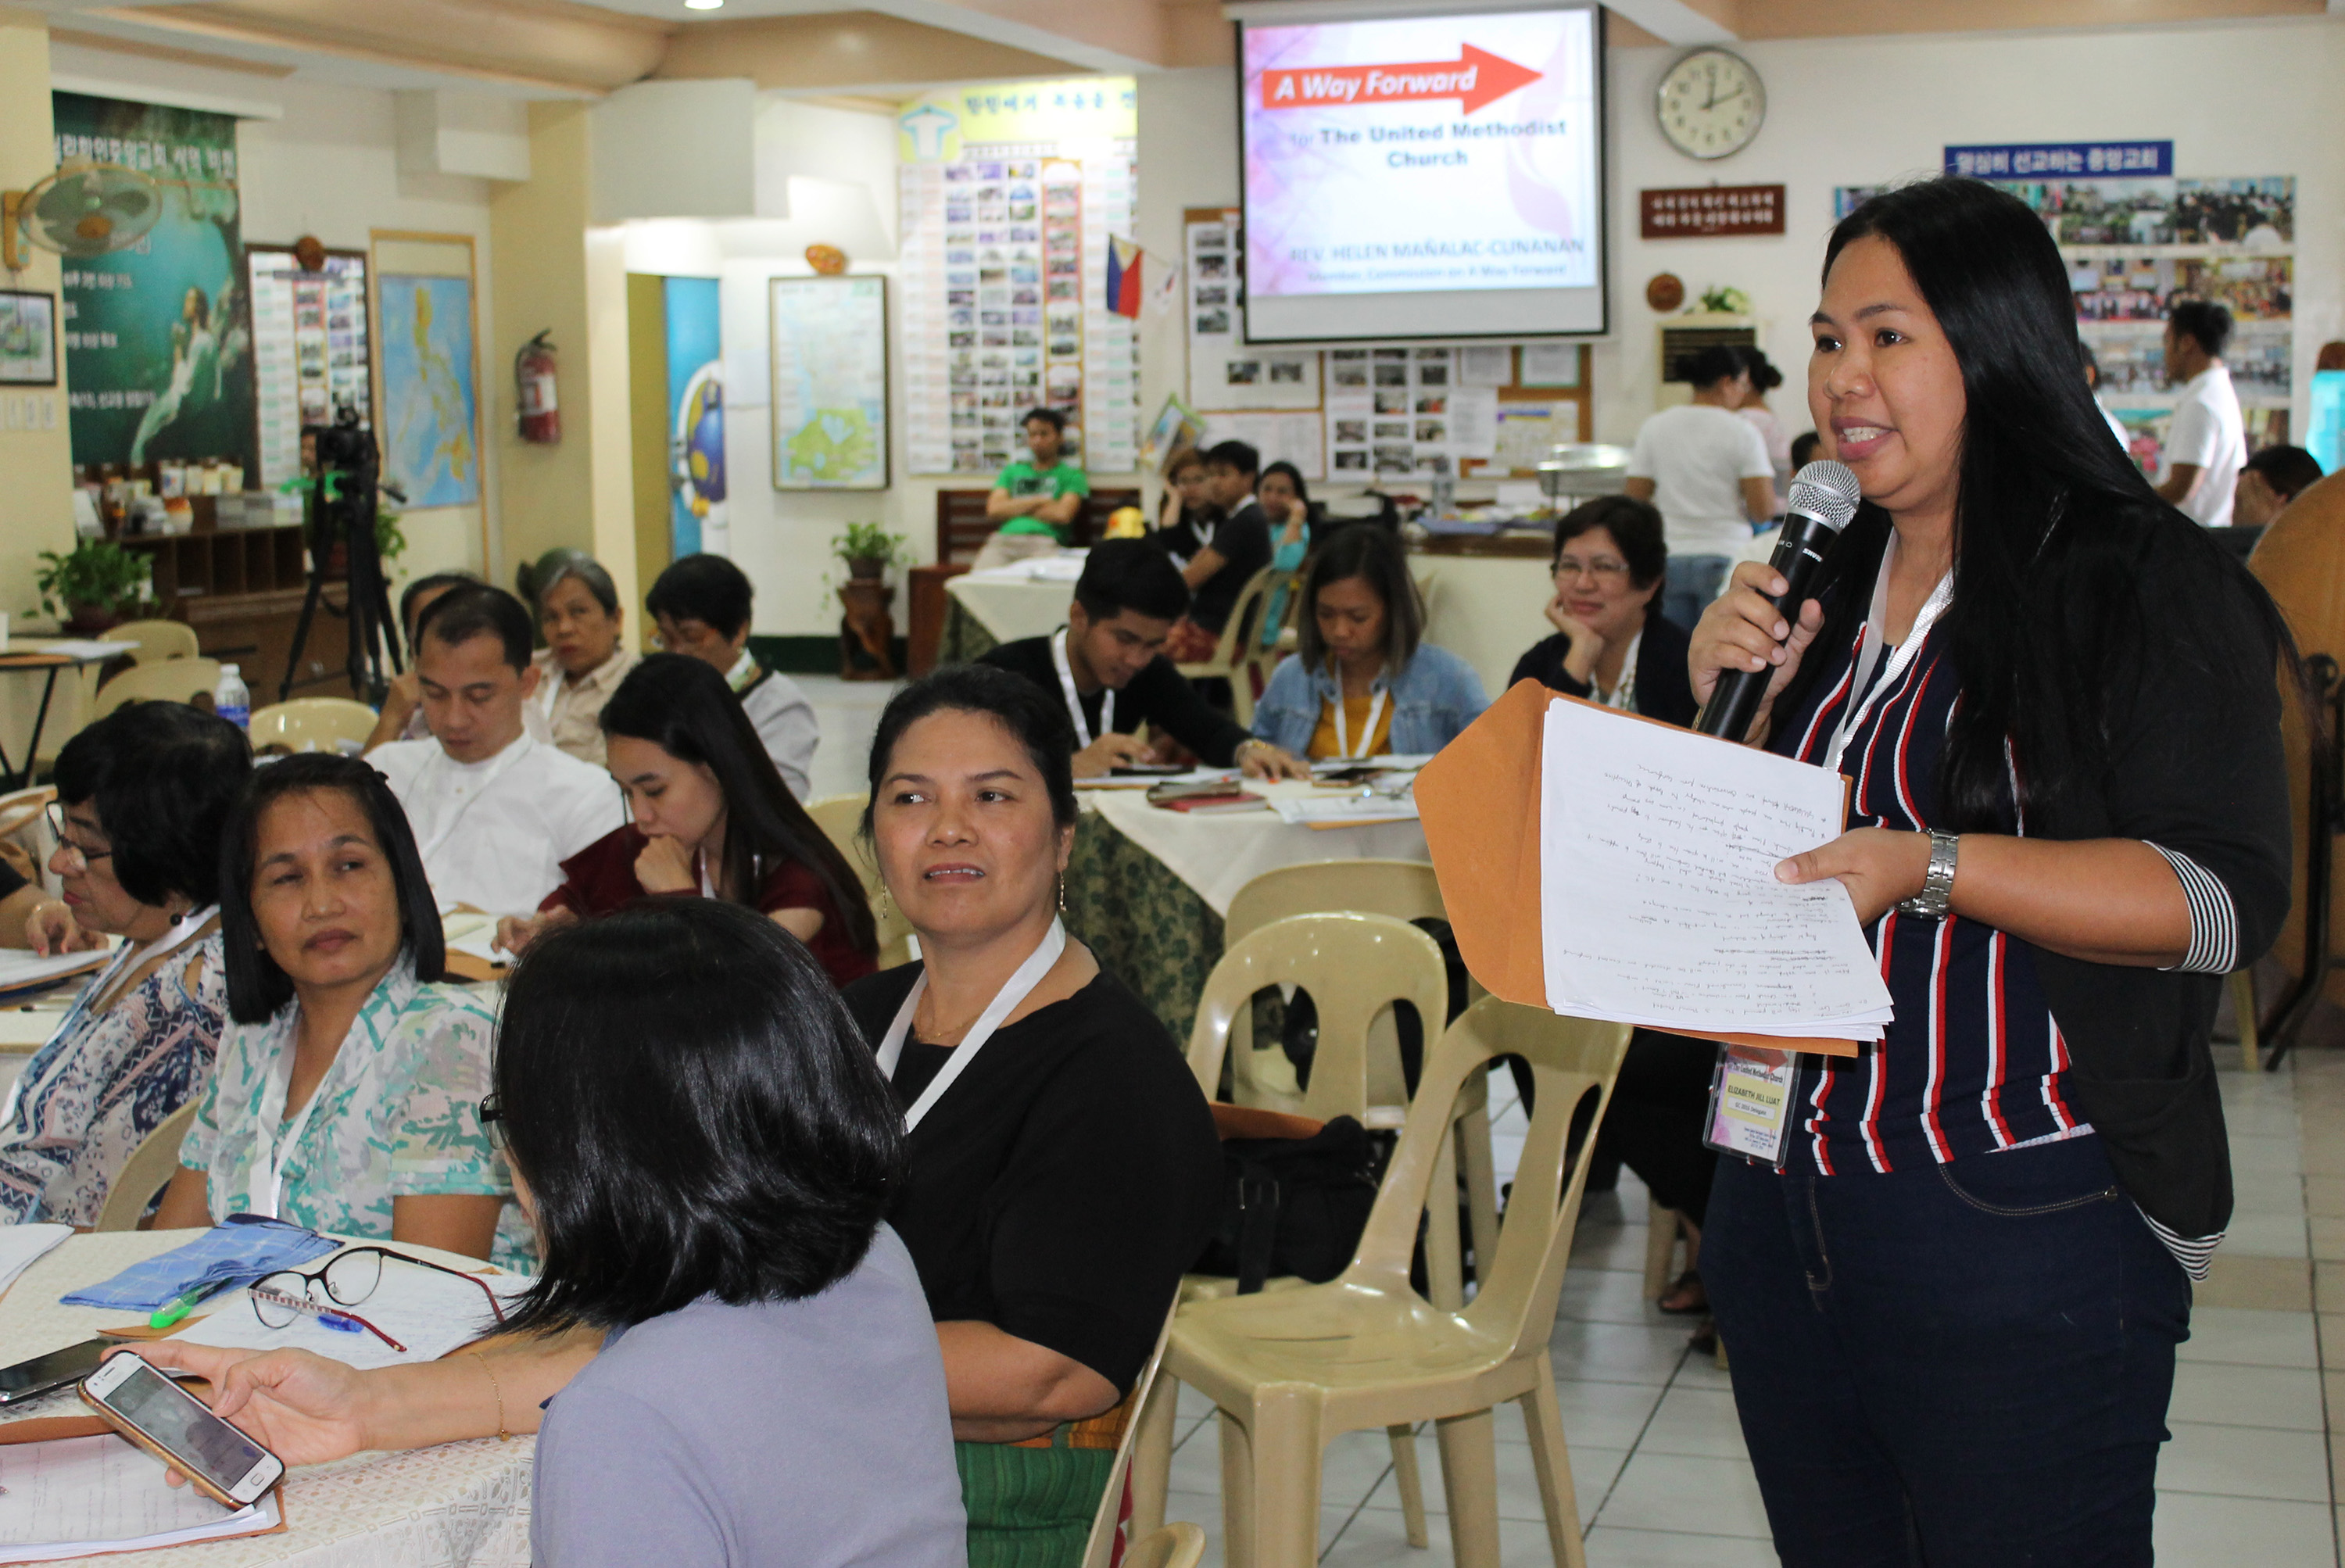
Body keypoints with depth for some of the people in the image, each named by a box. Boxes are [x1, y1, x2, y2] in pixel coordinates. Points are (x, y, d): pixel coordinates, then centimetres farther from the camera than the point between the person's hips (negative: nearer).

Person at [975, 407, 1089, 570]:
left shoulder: (1071, 474, 18)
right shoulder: (1012, 471, 30)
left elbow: (1063, 514, -1)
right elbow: (993, 511, 14)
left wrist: (1014, 508, 7)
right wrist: (1038, 501, 5)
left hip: (1044, 543, -3)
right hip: (1003, 540, 3)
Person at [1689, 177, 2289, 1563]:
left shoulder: (2146, 588, -10)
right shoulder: (1821, 588, 12)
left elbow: (2227, 897, -18)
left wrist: (1930, 866, -26)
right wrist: (1725, 708, 2)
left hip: (2024, 1229, -7)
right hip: (1785, 1202, 7)